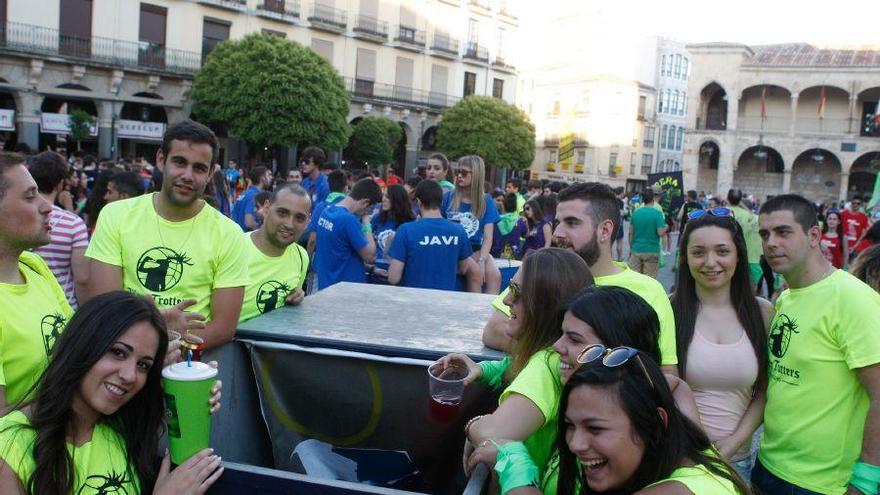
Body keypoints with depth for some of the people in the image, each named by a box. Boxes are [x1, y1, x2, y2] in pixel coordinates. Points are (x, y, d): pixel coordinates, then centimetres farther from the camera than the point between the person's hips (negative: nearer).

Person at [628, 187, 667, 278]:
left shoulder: (635, 212, 3)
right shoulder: (657, 213, -9)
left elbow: (631, 233, 6)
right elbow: (661, 233, -14)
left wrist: (631, 248, 16)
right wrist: (665, 227, 7)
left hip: (636, 250, 3)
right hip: (652, 251, -3)